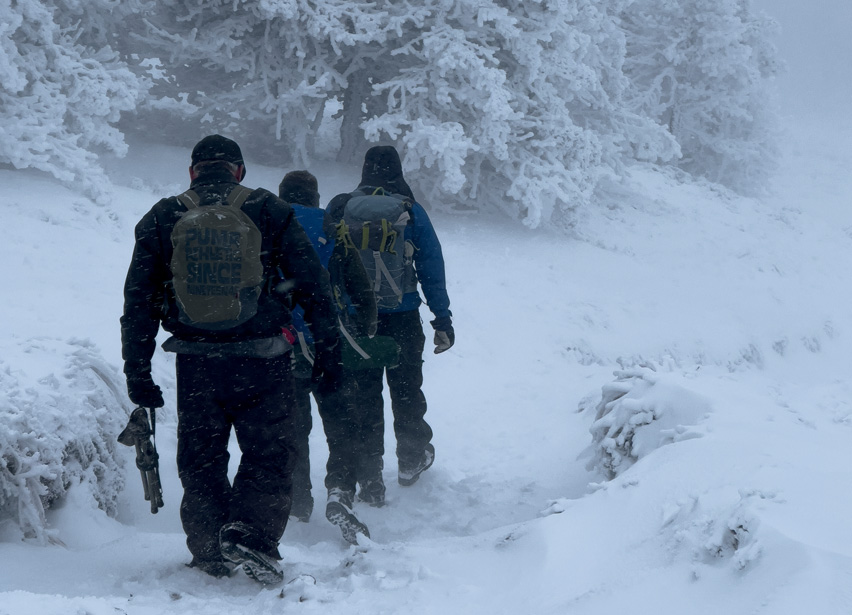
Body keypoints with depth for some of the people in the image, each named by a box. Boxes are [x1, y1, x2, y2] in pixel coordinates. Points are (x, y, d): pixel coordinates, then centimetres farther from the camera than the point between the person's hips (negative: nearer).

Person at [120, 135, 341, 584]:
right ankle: (250, 534, -13)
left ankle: (210, 554, 13)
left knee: (200, 461, 14)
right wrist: (328, 350, 5)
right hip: (262, 362, -2)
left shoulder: (161, 219, 6)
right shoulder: (270, 212, 2)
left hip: (196, 365, 2)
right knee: (268, 455, 6)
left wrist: (137, 373, 9)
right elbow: (313, 286, -1)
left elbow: (138, 303, 5)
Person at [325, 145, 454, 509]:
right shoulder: (410, 212, -5)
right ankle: (411, 460, 34)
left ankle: (369, 481, 6)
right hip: (402, 316, -1)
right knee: (406, 390, 20)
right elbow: (432, 268, -4)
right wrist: (442, 319, 1)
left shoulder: (339, 209, -1)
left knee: (363, 396, 7)